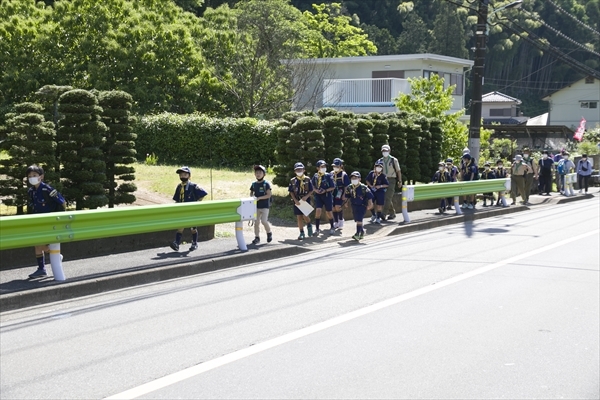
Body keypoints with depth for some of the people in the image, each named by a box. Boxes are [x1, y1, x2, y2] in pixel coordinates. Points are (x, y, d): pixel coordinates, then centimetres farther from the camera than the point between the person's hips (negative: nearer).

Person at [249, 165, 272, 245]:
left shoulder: (266, 183, -6)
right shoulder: (254, 184, 9)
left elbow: (269, 195, -11)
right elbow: (251, 193, 20)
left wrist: (259, 198, -19)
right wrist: (252, 197, -3)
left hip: (265, 206, -5)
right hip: (256, 206, 5)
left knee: (264, 221, -11)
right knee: (256, 222, 3)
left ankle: (269, 233, 15)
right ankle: (257, 237, 11)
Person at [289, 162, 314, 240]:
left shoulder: (307, 179, -1)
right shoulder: (292, 181, 2)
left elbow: (311, 190, 1)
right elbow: (291, 192, 4)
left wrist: (306, 196, -15)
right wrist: (295, 200, -9)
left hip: (305, 200, -2)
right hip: (297, 201, 2)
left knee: (305, 216, -10)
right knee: (299, 217, 3)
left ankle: (309, 225, 22)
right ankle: (302, 233, 11)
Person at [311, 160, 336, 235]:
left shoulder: (328, 176, -8)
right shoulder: (315, 176, 1)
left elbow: (333, 187, -5)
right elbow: (312, 185, 13)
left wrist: (325, 190, -16)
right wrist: (315, 190, -7)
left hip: (327, 195, -2)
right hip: (318, 195, 2)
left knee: (328, 212, 8)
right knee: (318, 210, -13)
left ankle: (332, 227, 31)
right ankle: (317, 229, -2)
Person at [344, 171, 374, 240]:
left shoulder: (363, 187, -17)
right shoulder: (349, 187, -1)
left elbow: (369, 196, -11)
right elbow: (347, 196, 16)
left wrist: (370, 204, -13)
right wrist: (346, 202, 10)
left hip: (362, 205, -6)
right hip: (354, 206, 6)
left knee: (359, 220, -17)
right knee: (357, 220, 15)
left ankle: (358, 234, -16)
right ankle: (362, 231, 37)